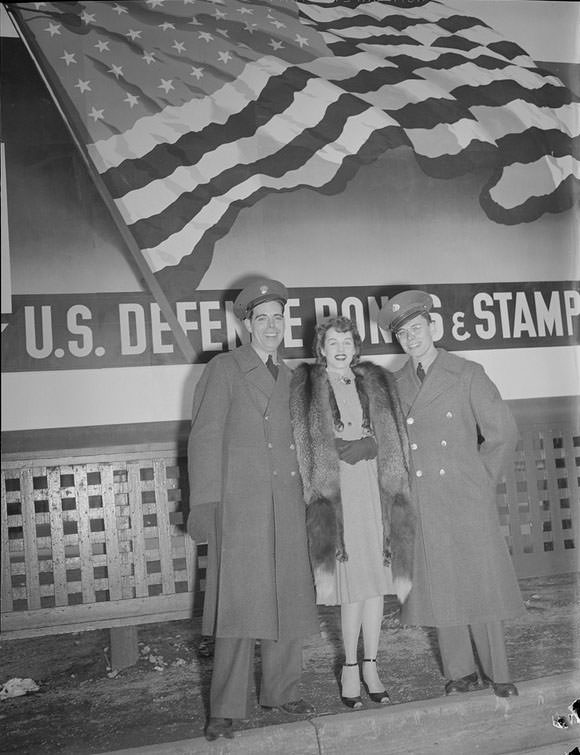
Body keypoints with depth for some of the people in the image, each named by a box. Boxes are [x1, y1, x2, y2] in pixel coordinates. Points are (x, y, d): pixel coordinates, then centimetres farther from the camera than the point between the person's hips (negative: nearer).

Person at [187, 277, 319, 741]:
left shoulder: (290, 376, 19)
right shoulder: (224, 370, 2)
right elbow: (205, 437, -4)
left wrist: (307, 495, 11)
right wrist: (206, 502, -11)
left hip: (287, 504, 6)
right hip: (239, 503, -5)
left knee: (289, 599, 9)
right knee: (239, 603, -6)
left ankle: (282, 691, 23)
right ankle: (225, 709, 4)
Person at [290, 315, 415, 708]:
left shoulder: (377, 382, 11)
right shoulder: (306, 387, 2)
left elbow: (395, 441, 11)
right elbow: (304, 447, -1)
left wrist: (395, 485, 4)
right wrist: (318, 492, -8)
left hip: (375, 485, 3)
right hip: (336, 488, -3)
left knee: (377, 578, 6)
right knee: (352, 581, -1)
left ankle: (371, 665, 21)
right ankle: (351, 667, 15)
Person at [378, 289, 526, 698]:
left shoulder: (468, 374, -2)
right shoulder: (395, 384, 7)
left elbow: (504, 434, 0)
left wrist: (480, 481, 0)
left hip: (467, 502, -3)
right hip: (418, 508, 3)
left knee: (480, 584, 4)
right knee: (438, 590, 7)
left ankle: (497, 673, 20)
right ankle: (461, 672, 23)